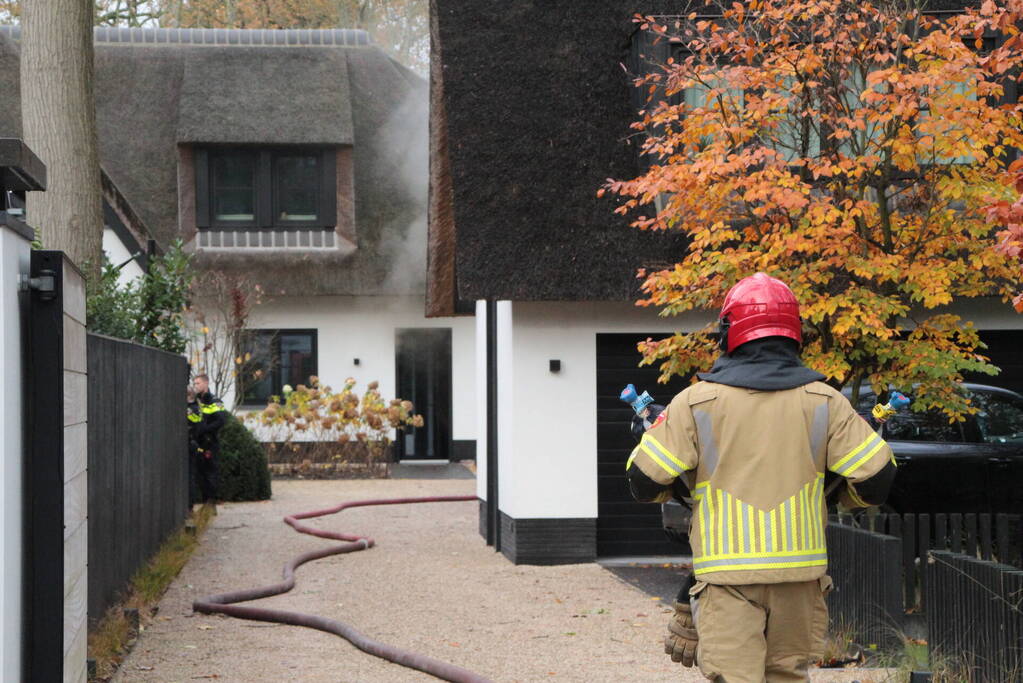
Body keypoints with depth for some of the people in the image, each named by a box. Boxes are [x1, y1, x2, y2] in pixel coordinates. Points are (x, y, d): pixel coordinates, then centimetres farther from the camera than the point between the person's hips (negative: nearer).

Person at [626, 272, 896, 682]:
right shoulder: (823, 402, 3)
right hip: (800, 571, 3)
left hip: (727, 573, -3)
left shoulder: (697, 402, -3)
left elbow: (644, 481, -3)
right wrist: (835, 496, 21)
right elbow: (876, 477, 1)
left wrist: (676, 489, 19)